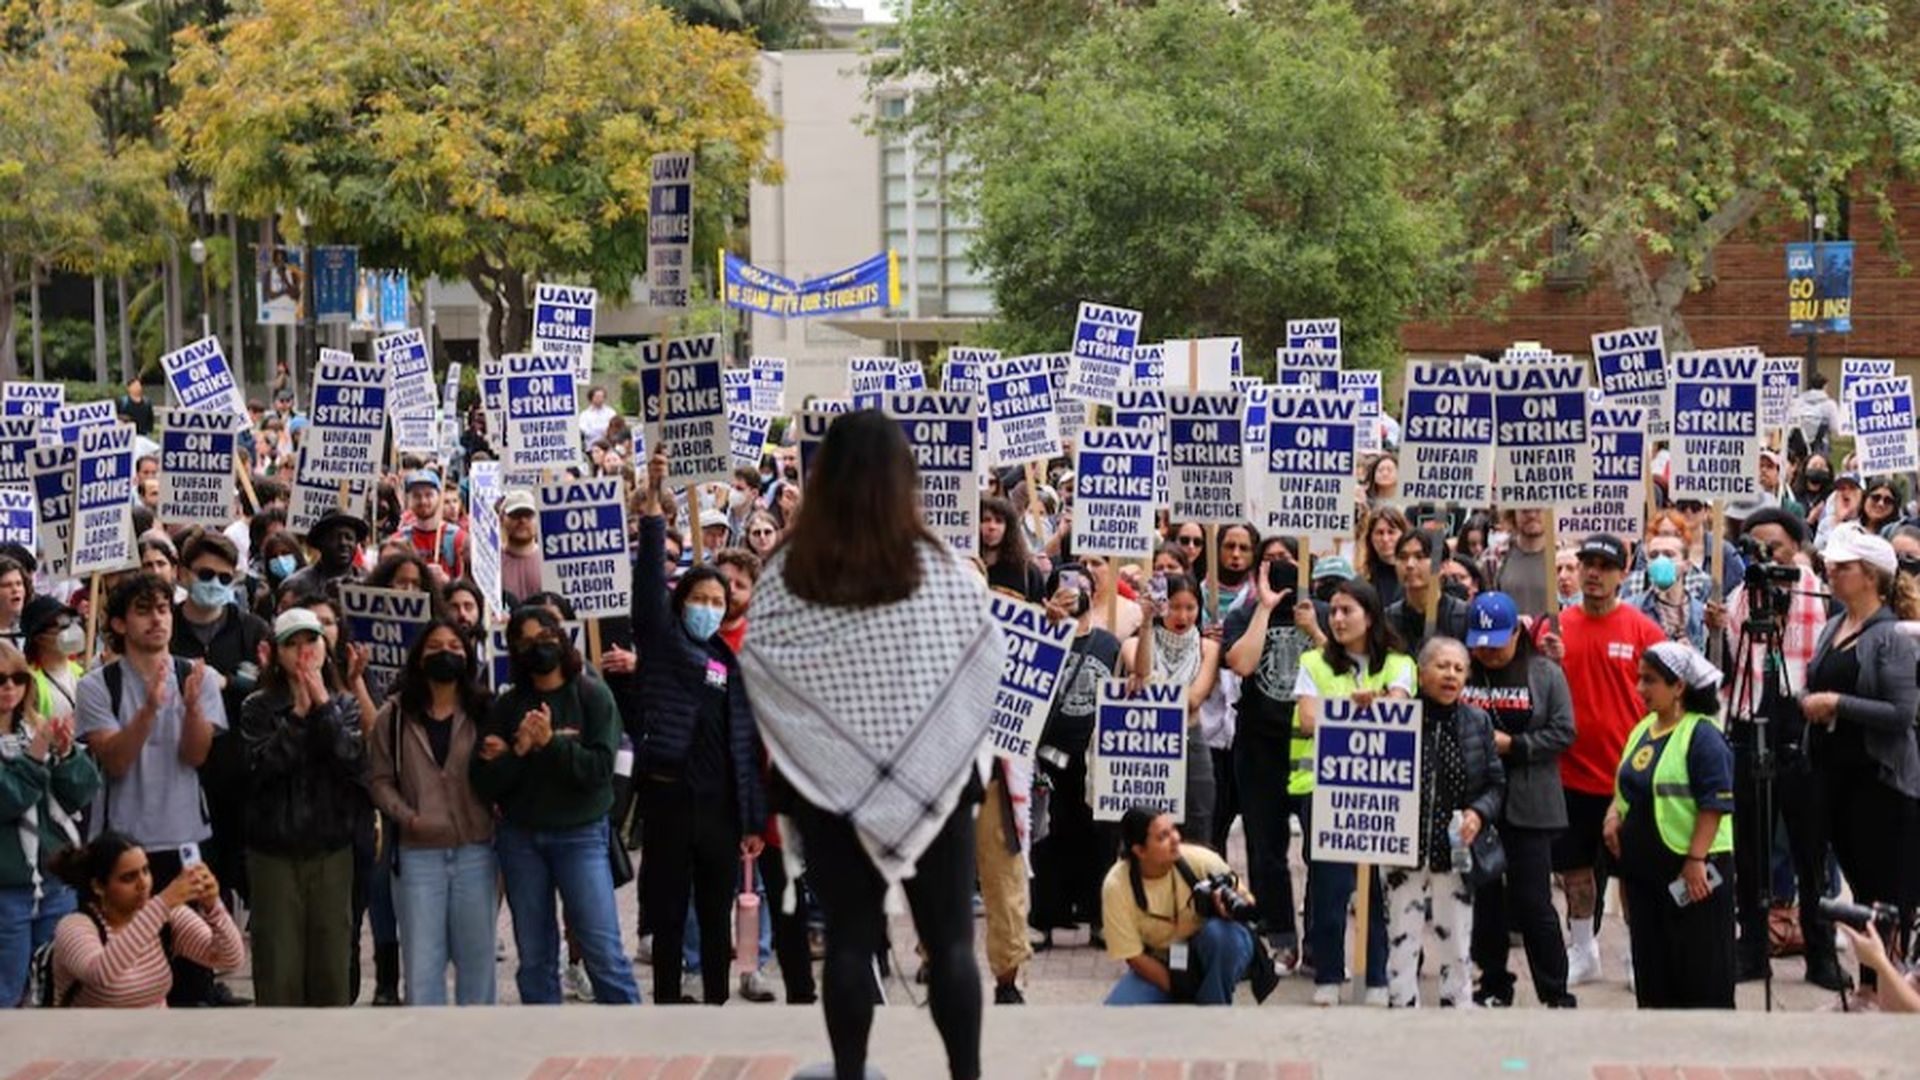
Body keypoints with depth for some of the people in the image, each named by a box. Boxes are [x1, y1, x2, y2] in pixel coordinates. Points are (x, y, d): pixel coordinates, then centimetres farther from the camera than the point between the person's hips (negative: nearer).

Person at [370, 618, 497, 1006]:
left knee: (476, 956, 8)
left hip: (475, 852, 1)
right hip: (419, 853, -1)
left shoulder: (484, 712, 6)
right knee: (421, 960, -1)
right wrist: (407, 816, -10)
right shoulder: (395, 716, 5)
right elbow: (381, 780, 4)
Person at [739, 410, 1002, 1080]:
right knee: (950, 942, 8)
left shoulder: (786, 577, -10)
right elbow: (987, 666, -3)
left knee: (849, 941, 9)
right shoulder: (942, 572, -13)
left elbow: (758, 678, -3)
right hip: (937, 784, -1)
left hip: (828, 786, 1)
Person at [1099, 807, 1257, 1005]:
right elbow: (1134, 956, -14)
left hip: (1212, 958, 0)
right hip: (1159, 968, 0)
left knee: (1218, 932, -35)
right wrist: (1180, 992, -19)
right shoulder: (1116, 886, -20)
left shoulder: (1201, 860, -21)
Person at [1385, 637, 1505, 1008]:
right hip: (1405, 851, -2)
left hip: (1455, 852, 2)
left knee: (1457, 948, 10)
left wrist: (1480, 813, -9)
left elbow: (1496, 783, 9)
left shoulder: (1477, 722, 5)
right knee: (1401, 943, 4)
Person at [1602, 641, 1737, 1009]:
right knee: (1652, 964, 13)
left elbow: (1715, 804, -18)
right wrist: (1614, 814, 4)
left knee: (1700, 968, -2)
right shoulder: (1643, 729, 12)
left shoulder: (1702, 736, -14)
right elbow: (1627, 788, 24)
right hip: (1644, 867, 9)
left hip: (1691, 872, -9)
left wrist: (1696, 861, -22)